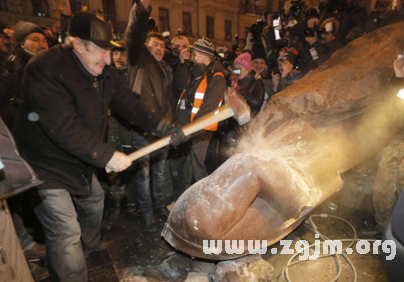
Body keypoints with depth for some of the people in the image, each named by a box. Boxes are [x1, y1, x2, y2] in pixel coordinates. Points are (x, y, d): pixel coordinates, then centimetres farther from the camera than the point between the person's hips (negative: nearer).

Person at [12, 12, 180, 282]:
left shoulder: (102, 72, -2)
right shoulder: (45, 69, -26)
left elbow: (128, 103, -7)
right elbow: (65, 130, -32)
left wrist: (164, 127, -18)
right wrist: (108, 156, -29)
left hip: (79, 159, 9)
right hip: (45, 165, -8)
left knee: (94, 199, 26)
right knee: (66, 233, -8)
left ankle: (90, 250, 55)